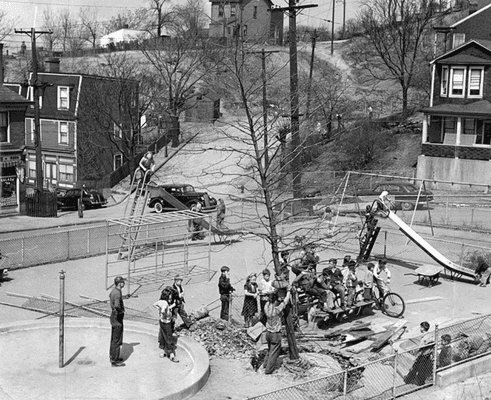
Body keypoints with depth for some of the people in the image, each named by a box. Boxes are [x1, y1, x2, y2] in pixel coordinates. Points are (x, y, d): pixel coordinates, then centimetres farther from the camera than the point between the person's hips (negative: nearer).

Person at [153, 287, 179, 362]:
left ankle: (163, 352, 32)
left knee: (163, 337, 20)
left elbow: (154, 304, 15)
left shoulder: (161, 301, -1)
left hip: (161, 321, 9)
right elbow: (163, 311, -39)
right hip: (166, 322, -9)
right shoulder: (165, 303, -26)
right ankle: (171, 355, 8)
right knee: (169, 339, 1)